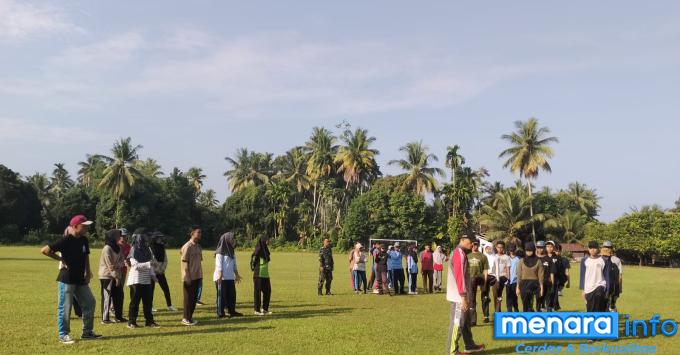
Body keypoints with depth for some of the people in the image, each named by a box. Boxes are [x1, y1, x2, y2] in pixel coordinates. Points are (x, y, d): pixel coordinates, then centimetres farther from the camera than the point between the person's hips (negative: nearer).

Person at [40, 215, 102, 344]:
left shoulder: (84, 240, 6)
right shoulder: (66, 240, -16)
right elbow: (44, 250, -17)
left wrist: (88, 273, 10)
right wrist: (61, 259, -13)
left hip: (80, 280, 8)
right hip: (66, 280, -8)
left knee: (90, 303, 9)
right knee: (65, 307, -1)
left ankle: (87, 332, 19)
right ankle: (63, 335, 11)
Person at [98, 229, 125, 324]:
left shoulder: (117, 248, 9)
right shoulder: (107, 249, -16)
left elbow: (120, 261, 5)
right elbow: (110, 265, -18)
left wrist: (122, 263, -18)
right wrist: (116, 276, -17)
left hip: (115, 276, 8)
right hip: (106, 276, -8)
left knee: (118, 295, 10)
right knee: (107, 297, -3)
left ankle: (118, 316, 21)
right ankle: (105, 319, 3)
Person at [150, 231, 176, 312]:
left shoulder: (163, 249, 11)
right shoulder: (150, 249, -10)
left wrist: (162, 269, -1)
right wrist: (156, 270, -11)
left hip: (160, 272, 6)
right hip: (152, 272, -6)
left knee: (166, 288, 3)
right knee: (151, 289, -1)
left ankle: (169, 306, 7)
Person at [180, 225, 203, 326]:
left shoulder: (198, 247, 11)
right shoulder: (187, 246, -13)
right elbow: (185, 263, -15)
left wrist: (200, 276, 13)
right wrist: (187, 278, -17)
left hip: (197, 277, 8)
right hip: (189, 278, -8)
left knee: (194, 298, 12)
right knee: (188, 298, 1)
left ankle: (190, 317, 22)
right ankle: (186, 319, 11)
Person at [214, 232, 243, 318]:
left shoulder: (231, 251, 14)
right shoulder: (220, 252, -11)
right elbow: (219, 265, -14)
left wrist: (237, 275, 18)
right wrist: (220, 276, -19)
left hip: (230, 277, 8)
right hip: (222, 278, -8)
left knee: (232, 294, 10)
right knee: (222, 295, 0)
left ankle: (232, 311, 19)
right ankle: (220, 313, 7)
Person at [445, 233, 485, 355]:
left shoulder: (461, 253, 15)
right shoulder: (459, 253, -17)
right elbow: (459, 276, -23)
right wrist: (463, 296, -24)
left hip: (462, 295, 10)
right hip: (459, 296, -10)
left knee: (466, 321, 19)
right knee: (457, 322, -4)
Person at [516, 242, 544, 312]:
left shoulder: (538, 261, 3)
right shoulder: (521, 261, 6)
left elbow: (540, 275, 2)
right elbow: (519, 275, 6)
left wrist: (541, 287, -4)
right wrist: (517, 287, 1)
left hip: (535, 284, -1)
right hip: (524, 284, 1)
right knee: (525, 304, 2)